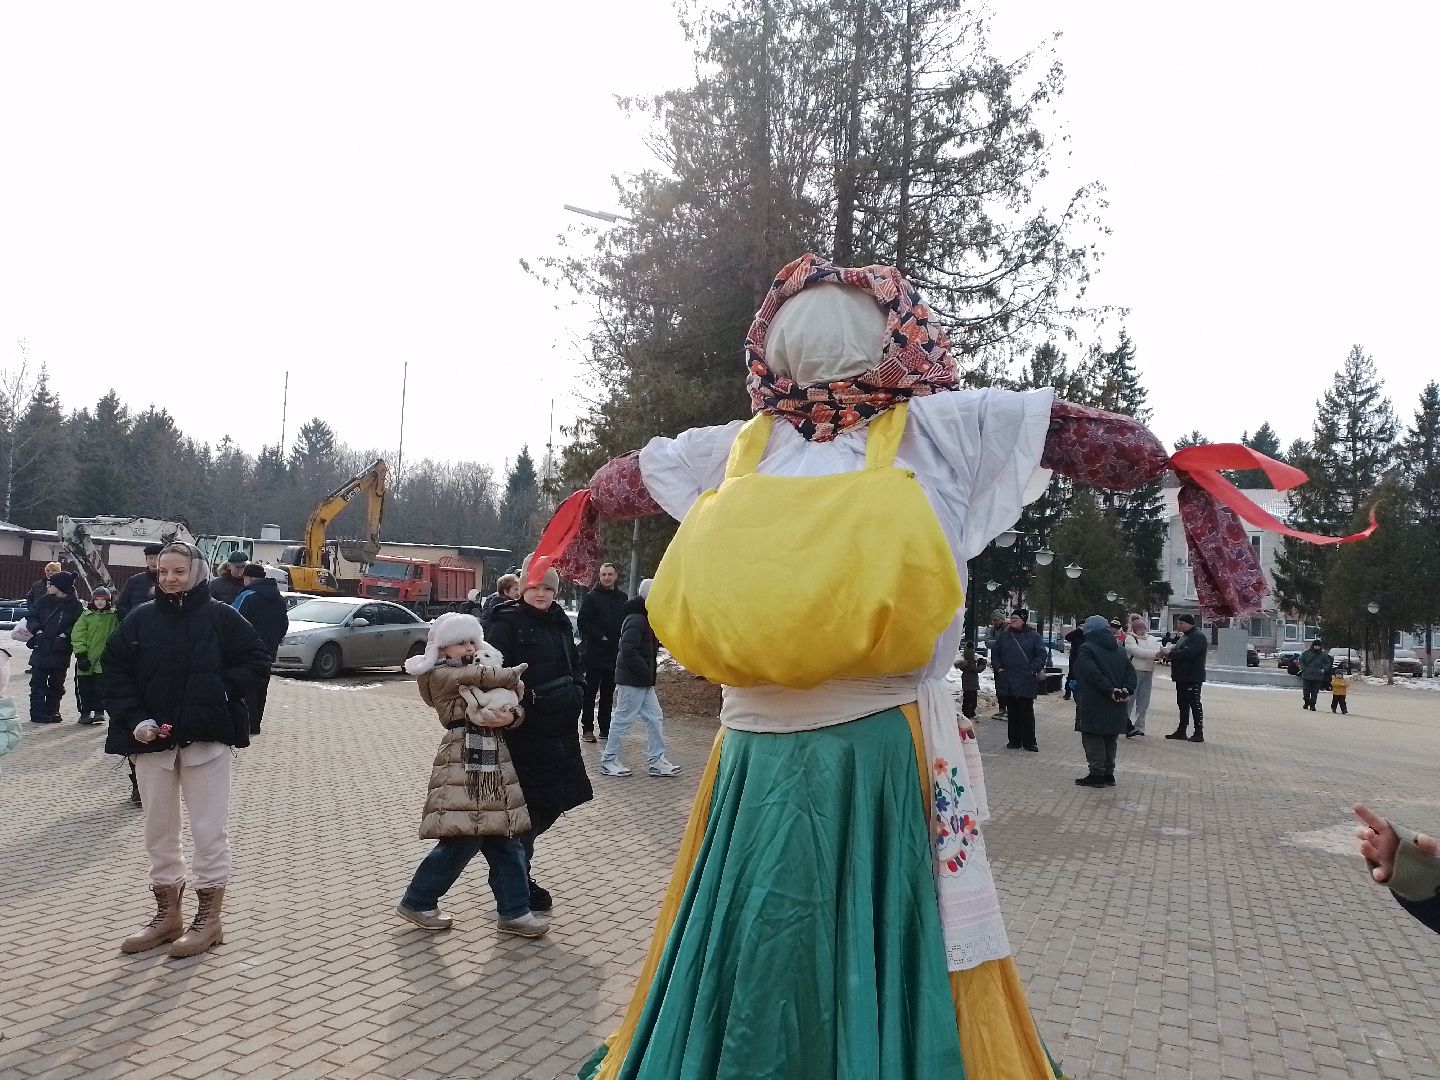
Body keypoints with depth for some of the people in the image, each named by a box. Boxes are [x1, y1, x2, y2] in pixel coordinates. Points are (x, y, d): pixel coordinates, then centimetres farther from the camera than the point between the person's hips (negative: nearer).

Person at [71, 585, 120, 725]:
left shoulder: (113, 616, 4)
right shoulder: (86, 616, 3)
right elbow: (77, 636, -1)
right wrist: (81, 655, -8)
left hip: (103, 659, -1)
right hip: (86, 659, 1)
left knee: (100, 687, -4)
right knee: (84, 688, 5)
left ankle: (99, 711, 7)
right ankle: (85, 712, 15)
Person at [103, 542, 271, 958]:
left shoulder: (220, 616, -4)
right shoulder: (141, 619, 3)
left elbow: (258, 659, 0)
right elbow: (115, 671, 5)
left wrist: (223, 689, -12)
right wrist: (133, 718, -7)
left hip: (206, 738, -3)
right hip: (152, 739, 4)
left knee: (209, 830, 2)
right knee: (159, 831, 13)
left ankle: (209, 919, 13)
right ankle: (167, 915, 26)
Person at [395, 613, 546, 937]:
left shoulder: (485, 668, 17)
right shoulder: (440, 675, -4)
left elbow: (515, 709, 7)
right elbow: (483, 677, -19)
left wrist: (509, 716, -17)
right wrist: (513, 677, -1)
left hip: (496, 766, 7)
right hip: (462, 767, -7)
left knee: (504, 840, 8)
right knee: (462, 841, -5)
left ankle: (514, 911, 16)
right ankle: (417, 902, 13)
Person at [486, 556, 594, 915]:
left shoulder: (560, 623, 13)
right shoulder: (507, 624, -9)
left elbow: (574, 667, 21)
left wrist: (575, 691, 6)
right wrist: (528, 697, -26)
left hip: (559, 733, 7)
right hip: (524, 733, -7)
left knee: (553, 804, 14)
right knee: (529, 807, 1)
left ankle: (517, 863, 35)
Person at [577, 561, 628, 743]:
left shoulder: (622, 597, 10)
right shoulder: (591, 597, -4)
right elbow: (583, 623, -9)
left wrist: (622, 639, 1)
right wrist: (600, 637, -13)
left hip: (614, 653, 5)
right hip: (593, 652, -5)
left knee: (608, 693, 11)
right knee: (590, 692, -1)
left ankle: (605, 728, 17)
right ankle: (587, 729, 4)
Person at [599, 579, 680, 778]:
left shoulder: (645, 618, 15)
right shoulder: (636, 620, -17)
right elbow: (628, 650, -26)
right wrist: (646, 672, -21)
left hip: (643, 680, 10)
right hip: (632, 680, -10)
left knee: (655, 717, 10)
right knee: (623, 719, -1)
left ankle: (656, 761, 15)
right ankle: (608, 761, 9)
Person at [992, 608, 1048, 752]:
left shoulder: (1033, 636, 1)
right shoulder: (1004, 635, 10)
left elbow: (1042, 654, 1)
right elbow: (994, 653, 16)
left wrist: (1033, 669, -9)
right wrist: (998, 668, 3)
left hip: (1027, 681, -3)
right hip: (1008, 680, 3)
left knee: (1027, 711, -2)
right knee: (1013, 711, 8)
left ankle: (1029, 742, 5)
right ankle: (1014, 740, 15)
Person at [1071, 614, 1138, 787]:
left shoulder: (1086, 649, -9)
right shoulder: (1119, 650, 14)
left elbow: (1094, 674, -21)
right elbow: (1131, 671, 5)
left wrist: (1110, 690, -20)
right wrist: (1126, 690, -7)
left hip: (1094, 705, -7)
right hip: (1116, 707, 7)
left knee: (1093, 738, -1)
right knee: (1110, 739, 15)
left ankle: (1097, 774, -4)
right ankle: (1109, 774, 20)